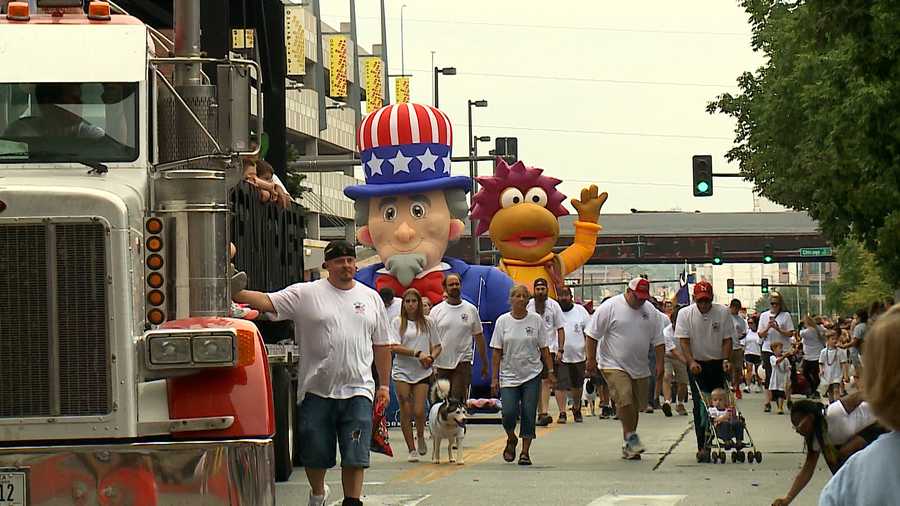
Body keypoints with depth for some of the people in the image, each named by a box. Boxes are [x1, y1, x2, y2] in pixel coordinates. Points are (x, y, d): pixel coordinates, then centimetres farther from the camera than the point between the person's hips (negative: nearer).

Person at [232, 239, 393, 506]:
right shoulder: (306, 294, -1)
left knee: (355, 455, -3)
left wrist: (384, 384, 11)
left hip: (357, 390, 1)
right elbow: (266, 301, -10)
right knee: (315, 453, 10)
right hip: (317, 390, -1)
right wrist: (233, 293, -26)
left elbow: (382, 345, 14)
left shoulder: (371, 298, 9)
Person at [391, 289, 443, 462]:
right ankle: (411, 449, 7)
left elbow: (437, 346, 14)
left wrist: (431, 357, -8)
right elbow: (394, 347, -9)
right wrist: (417, 354, -16)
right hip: (402, 371, -1)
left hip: (422, 372, 1)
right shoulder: (398, 322, 2)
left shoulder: (427, 323, 8)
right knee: (406, 412, -2)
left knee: (419, 411, -10)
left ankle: (420, 437, 20)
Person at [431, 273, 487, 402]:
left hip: (462, 363, -1)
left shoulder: (471, 310, 4)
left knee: (458, 400, -10)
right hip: (441, 364, 1)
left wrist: (485, 364, 8)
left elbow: (479, 337, 9)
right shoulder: (436, 311, 3)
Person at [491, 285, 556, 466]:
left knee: (529, 415, -3)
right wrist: (495, 378, -1)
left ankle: (525, 452, 5)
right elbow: (497, 351, 2)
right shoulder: (503, 321, 1)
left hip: (531, 375, 0)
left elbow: (544, 349, 6)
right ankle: (511, 440, 18)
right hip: (509, 375, 0)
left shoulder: (536, 320, 1)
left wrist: (550, 371, 0)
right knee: (509, 413, -11)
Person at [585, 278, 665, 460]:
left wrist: (659, 363, 6)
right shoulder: (610, 307, -9)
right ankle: (631, 437, -9)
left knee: (635, 406, 8)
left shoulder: (649, 311, 7)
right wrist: (591, 360, -9)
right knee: (624, 399, -22)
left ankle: (628, 446, 17)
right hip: (614, 365, -6)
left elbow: (658, 340, 13)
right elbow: (592, 335, -7)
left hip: (640, 368, 6)